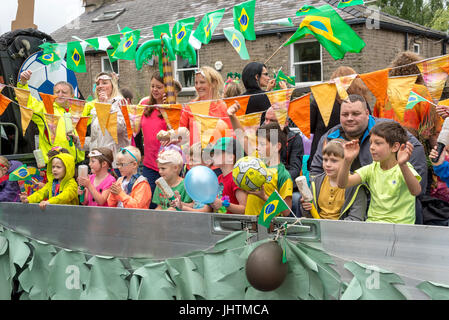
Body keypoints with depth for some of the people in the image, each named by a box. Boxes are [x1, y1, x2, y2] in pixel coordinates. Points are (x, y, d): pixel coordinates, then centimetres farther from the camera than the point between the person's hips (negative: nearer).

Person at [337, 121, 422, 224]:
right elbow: (342, 184, -5)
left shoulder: (405, 168, -8)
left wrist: (403, 165, -44)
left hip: (399, 225, -4)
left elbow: (416, 191, -29)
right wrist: (348, 161, -22)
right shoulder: (371, 169, 7)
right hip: (372, 221, 4)